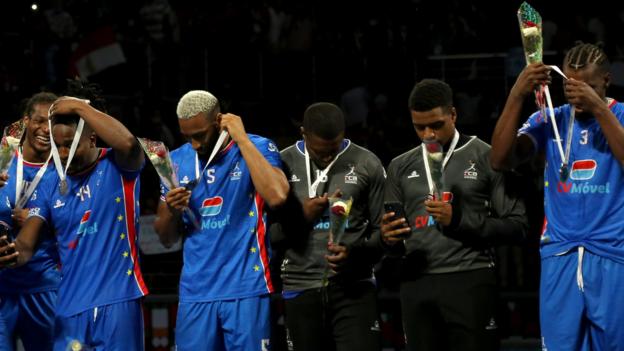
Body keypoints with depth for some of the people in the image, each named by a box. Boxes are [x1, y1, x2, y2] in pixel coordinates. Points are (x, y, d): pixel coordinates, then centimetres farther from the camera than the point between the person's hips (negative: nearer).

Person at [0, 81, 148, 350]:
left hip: (117, 300, -5)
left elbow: (128, 143, -27)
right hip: (70, 306, 5)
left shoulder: (118, 167, -3)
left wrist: (80, 107, -16)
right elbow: (25, 244, 3)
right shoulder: (50, 185, 10)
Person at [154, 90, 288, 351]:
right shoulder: (177, 161, 11)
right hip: (195, 292, 4)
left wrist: (242, 139, -16)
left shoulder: (257, 149, -1)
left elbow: (276, 196, -23)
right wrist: (172, 210, -6)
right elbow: (166, 238, 17)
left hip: (245, 289, -4)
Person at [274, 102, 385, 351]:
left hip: (354, 288, -1)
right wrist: (302, 217, -12)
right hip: (301, 290, 1)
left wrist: (355, 253, -15)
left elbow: (382, 228, 3)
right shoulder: (283, 164, 4)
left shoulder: (366, 165, 3)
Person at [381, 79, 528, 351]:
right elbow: (393, 239, 21)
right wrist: (389, 239, -4)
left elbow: (517, 226, -2)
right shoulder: (402, 167, 16)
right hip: (416, 286, 4)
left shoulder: (486, 158, 2)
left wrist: (460, 220, -13)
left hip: (470, 282, -4)